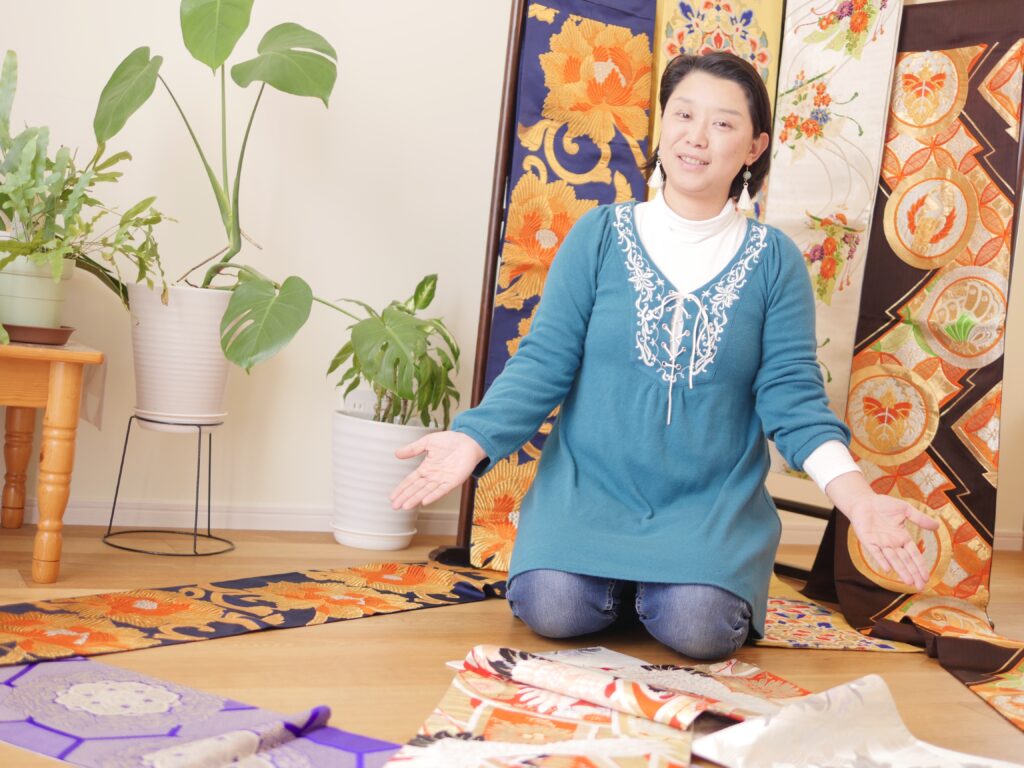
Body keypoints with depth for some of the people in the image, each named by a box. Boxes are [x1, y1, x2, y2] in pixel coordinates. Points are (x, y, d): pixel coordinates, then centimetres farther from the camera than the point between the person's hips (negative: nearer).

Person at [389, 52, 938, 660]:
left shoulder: (774, 260, 1)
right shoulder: (601, 235, 0)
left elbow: (792, 395, -3)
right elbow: (544, 362, -3)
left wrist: (859, 498, -18)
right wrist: (474, 439, -20)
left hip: (713, 503, 0)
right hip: (588, 488, 0)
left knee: (699, 627, -25)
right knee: (552, 608, -23)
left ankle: (665, 585, 11)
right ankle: (618, 581, 12)